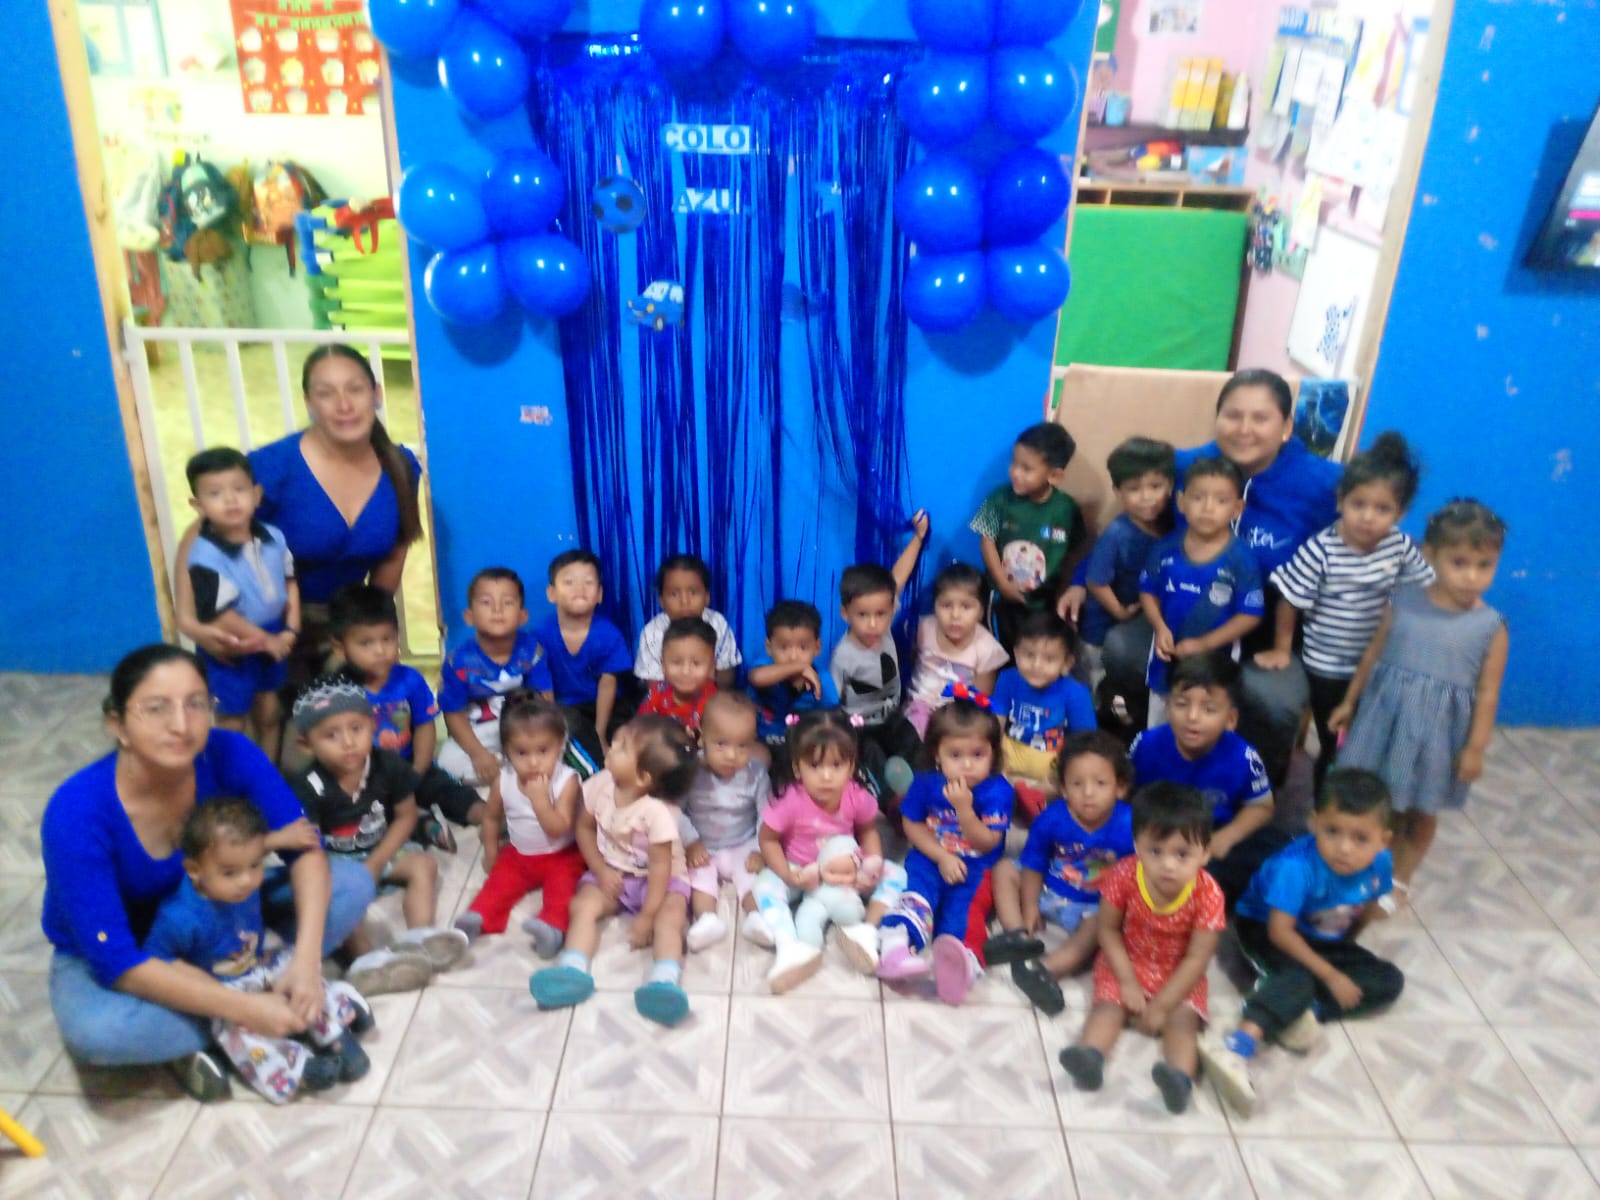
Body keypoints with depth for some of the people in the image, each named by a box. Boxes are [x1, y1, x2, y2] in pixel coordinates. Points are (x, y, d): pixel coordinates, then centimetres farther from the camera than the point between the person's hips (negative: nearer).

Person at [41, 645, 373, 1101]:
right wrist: (244, 1008, -36)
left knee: (353, 884, -14)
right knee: (95, 1032, -38)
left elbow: (305, 846, -19)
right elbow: (115, 960, -31)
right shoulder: (77, 812, -32)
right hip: (101, 952, -4)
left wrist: (306, 958, -34)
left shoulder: (230, 755, -24)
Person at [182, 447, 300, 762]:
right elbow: (219, 616, -26)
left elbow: (290, 583, 4)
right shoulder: (205, 557, -27)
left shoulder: (274, 538, -8)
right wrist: (267, 640, -16)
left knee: (270, 715, 22)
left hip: (273, 640, 6)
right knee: (232, 723, 11)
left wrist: (291, 631, -7)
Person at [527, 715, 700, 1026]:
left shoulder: (657, 811, -30)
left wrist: (647, 916, -26)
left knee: (669, 918, -30)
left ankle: (665, 981, -46)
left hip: (657, 879, -5)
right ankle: (572, 970, -31)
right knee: (582, 904, -20)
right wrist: (601, 871, -6)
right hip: (612, 873, 5)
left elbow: (660, 865, -26)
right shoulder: (600, 785, -13)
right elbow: (585, 828, 3)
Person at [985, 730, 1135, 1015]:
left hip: (1095, 907, -4)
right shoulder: (1051, 819, -16)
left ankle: (1045, 968, -46)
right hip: (1048, 892, 4)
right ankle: (1018, 936, -24)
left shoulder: (1128, 826, -23)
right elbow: (1034, 865, -3)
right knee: (1005, 869, -6)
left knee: (1101, 925, -33)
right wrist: (1029, 906, -4)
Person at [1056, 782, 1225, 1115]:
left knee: (1183, 1018, -25)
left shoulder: (1207, 894, -24)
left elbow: (1197, 958, -18)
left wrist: (1162, 1004, -21)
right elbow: (1108, 930, -9)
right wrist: (1128, 981, -16)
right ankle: (1090, 1055, -43)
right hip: (1126, 963, 1)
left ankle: (1180, 1076, -44)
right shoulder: (1124, 876, -22)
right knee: (1108, 1003, -23)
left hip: (1179, 975, 0)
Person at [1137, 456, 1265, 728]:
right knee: (1157, 730, 23)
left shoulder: (1240, 559, -20)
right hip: (1167, 657, 3)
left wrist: (1204, 644, -22)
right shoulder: (1166, 549, -10)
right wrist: (1160, 628, -15)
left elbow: (1250, 614, -16)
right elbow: (1148, 591, 2)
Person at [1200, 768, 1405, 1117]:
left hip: (1325, 941, 7)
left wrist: (1346, 943, 11)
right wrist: (1331, 976, -28)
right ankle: (1238, 1048, -54)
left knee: (1390, 981, -7)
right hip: (1264, 928, -7)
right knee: (1298, 979, -35)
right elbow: (1280, 931, -32)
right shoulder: (1297, 867, -35)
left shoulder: (1379, 863, -17)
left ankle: (1303, 1010, -22)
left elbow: (1367, 906, 5)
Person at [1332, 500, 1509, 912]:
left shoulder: (1492, 627, -11)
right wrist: (1349, 703, 10)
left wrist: (1476, 747, -7)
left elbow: (1488, 693, -8)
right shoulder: (1403, 604, -6)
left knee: (1421, 811, 15)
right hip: (1386, 715, 2)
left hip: (1438, 731, -1)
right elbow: (1373, 655, 4)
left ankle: (1400, 878, 35)